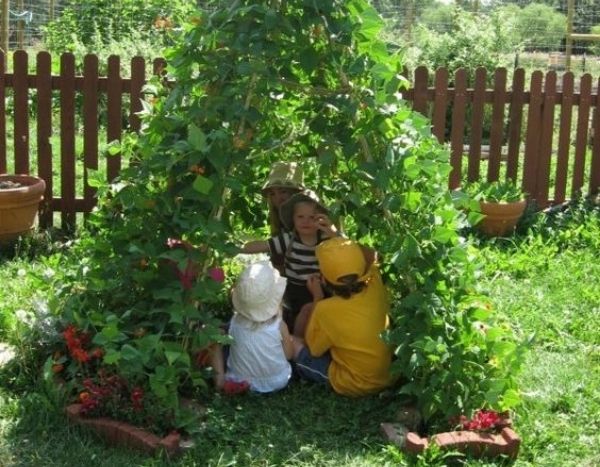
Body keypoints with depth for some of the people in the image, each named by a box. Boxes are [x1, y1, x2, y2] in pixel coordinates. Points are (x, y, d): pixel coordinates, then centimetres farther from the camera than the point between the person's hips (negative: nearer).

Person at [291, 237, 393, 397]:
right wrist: (340, 238, 7)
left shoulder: (326, 310, -29)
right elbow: (370, 259, 8)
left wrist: (317, 298, -5)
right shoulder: (375, 287, -17)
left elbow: (313, 348, -7)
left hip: (354, 385, -5)